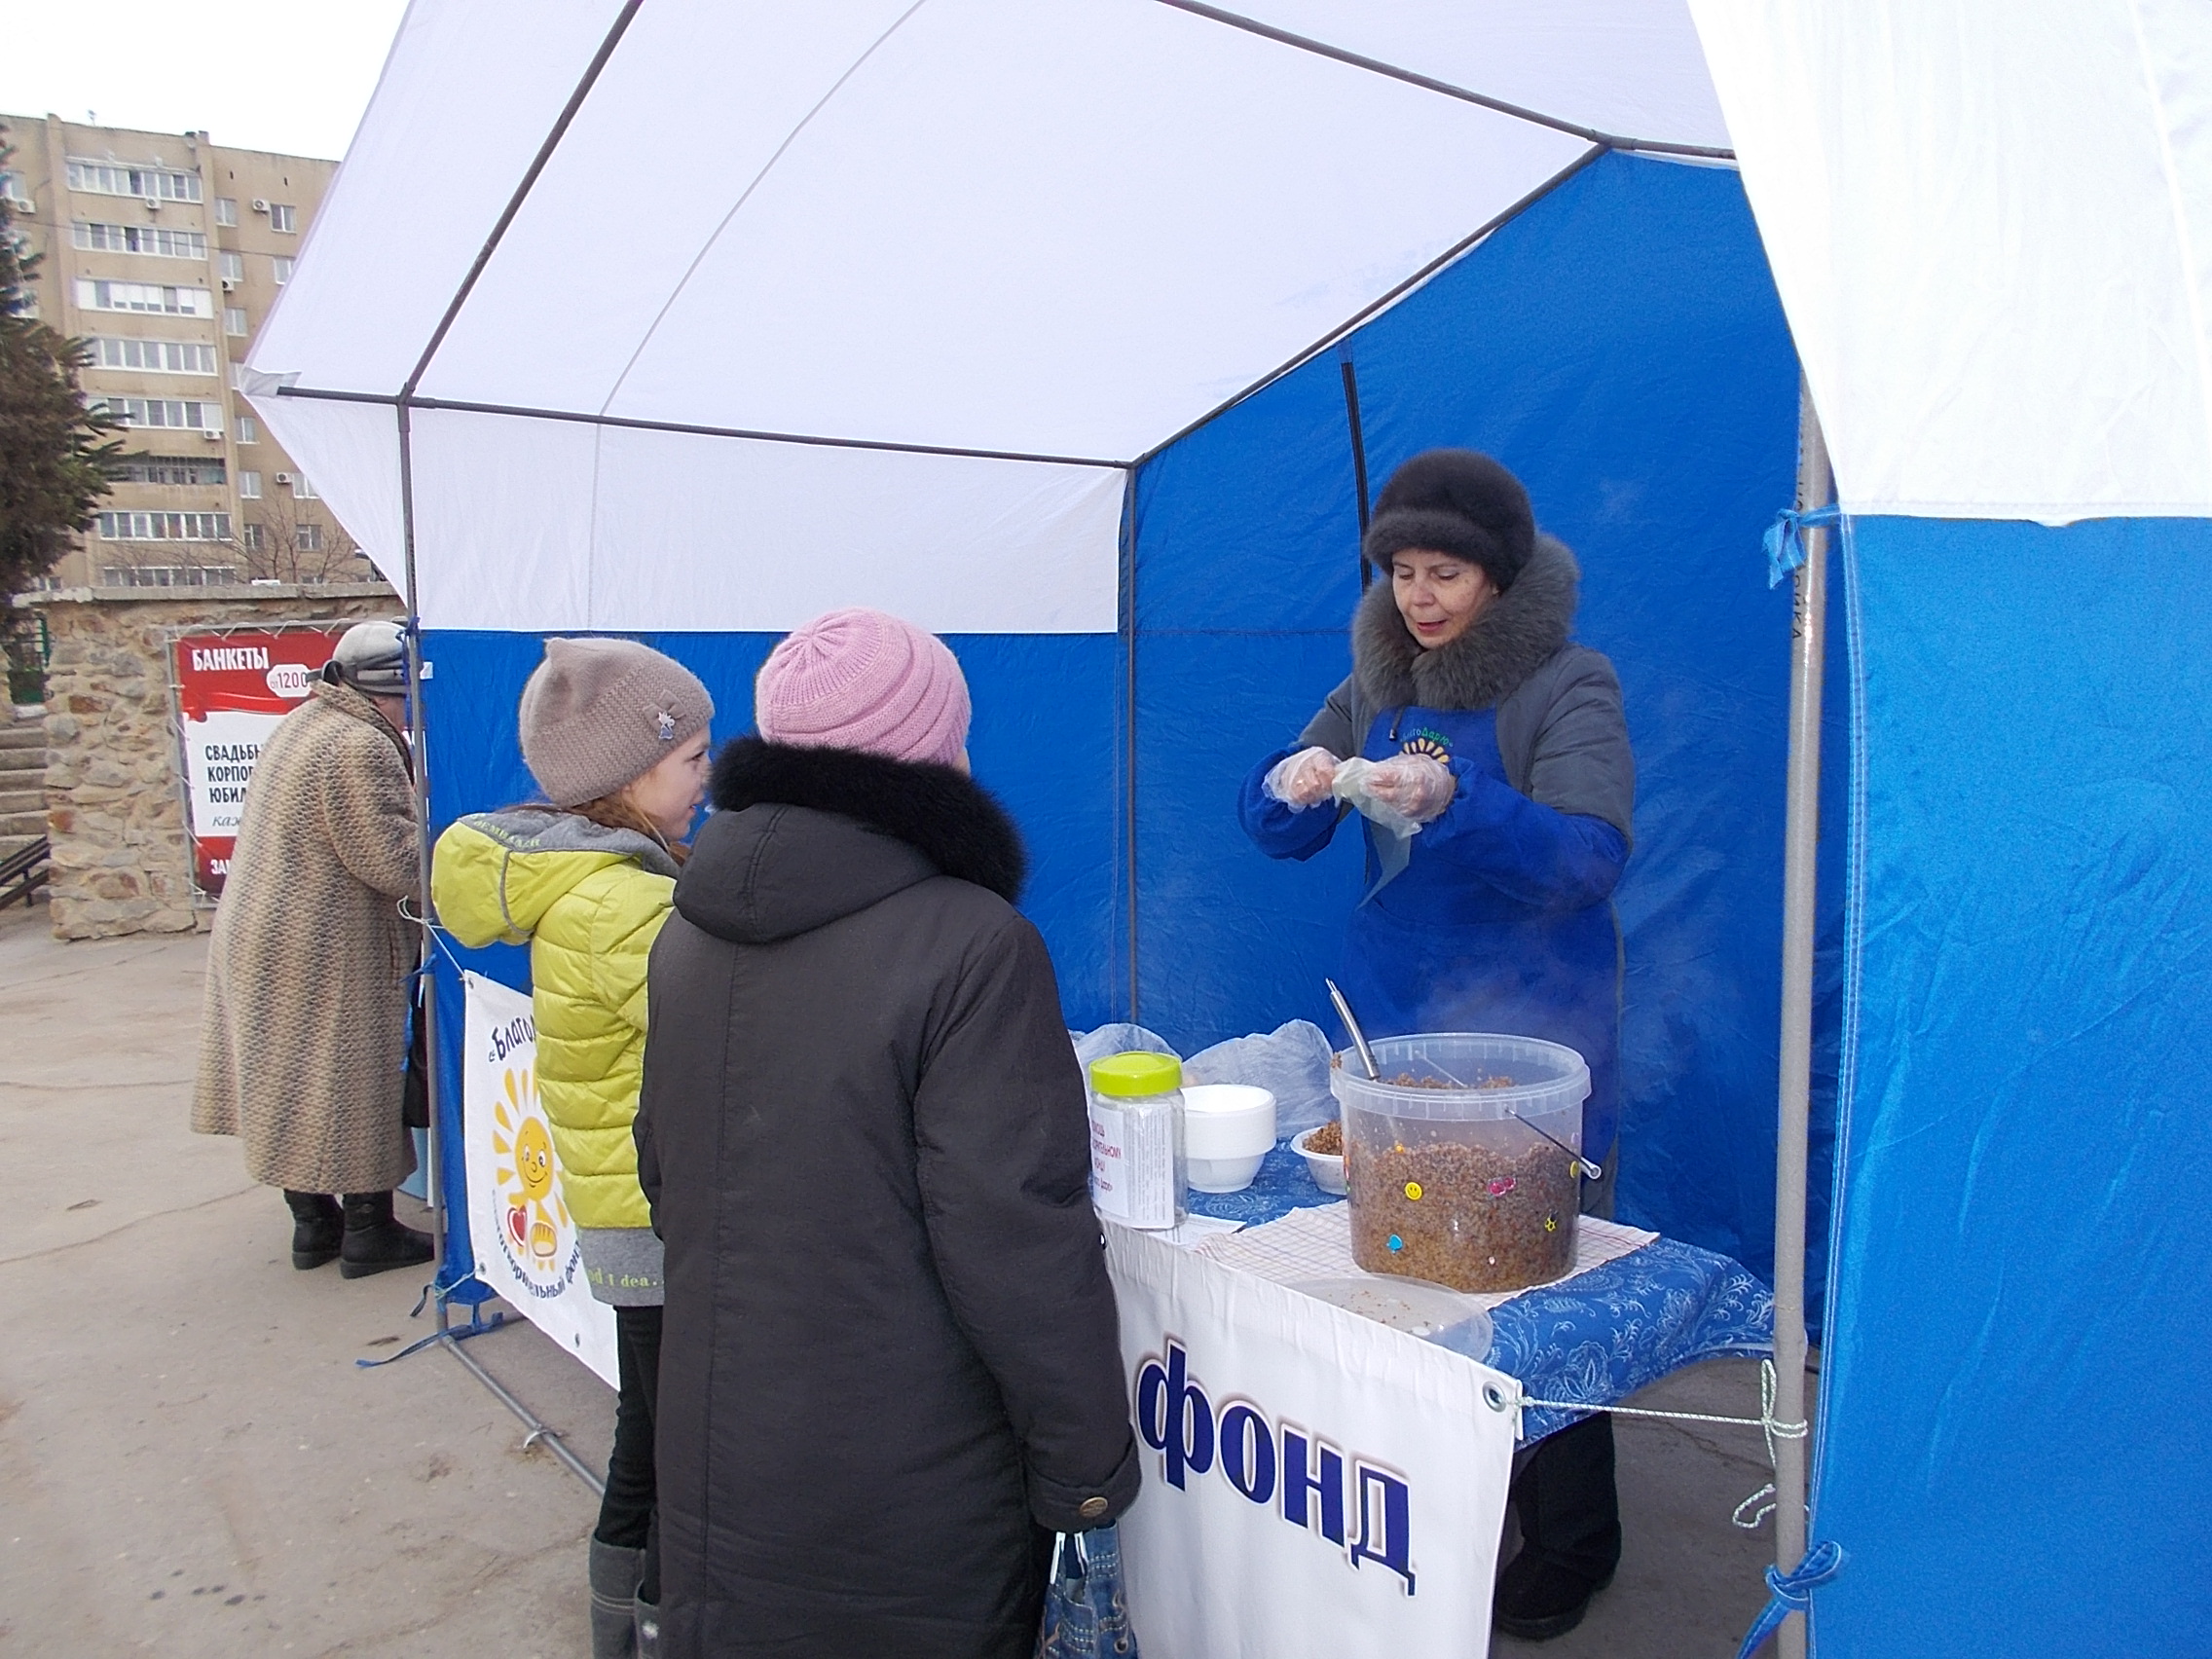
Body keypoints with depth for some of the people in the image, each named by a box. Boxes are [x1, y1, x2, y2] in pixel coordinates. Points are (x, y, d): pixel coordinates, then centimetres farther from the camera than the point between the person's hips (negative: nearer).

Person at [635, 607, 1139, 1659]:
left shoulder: (690, 932, 2)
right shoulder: (970, 946, -22)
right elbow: (1016, 1236, -22)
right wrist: (1087, 1458, -10)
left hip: (716, 1446, 6)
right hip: (910, 1490, -6)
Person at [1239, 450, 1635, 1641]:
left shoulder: (1571, 690, -9)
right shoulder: (1376, 684, 7)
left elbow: (1586, 859, -21)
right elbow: (1277, 828, 6)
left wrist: (1453, 803, -37)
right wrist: (1290, 788, -18)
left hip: (1530, 1035, -5)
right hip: (1394, 1023, 5)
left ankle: (1569, 1544, 24)